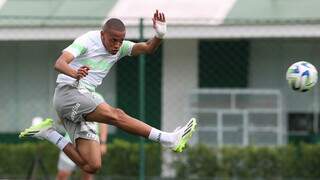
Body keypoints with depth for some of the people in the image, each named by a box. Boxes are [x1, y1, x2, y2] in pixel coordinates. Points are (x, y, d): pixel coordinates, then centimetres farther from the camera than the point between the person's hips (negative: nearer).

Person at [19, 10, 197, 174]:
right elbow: (59, 63, -22)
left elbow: (147, 47, 0)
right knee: (116, 115, -27)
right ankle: (171, 140, -34)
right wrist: (74, 73, -45)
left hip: (83, 103, 8)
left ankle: (49, 133, 8)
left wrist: (159, 34, -22)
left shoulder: (119, 47, 10)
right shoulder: (87, 41, -11)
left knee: (91, 166, -3)